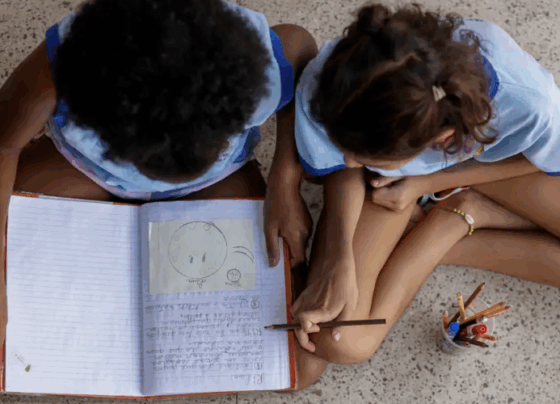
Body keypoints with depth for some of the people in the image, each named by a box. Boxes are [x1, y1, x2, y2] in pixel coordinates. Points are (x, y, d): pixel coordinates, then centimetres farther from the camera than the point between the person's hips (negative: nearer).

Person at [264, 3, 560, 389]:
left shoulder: (529, 102, -41)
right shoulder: (324, 87, -39)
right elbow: (345, 168, -16)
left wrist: (428, 183, -20)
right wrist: (339, 258, -30)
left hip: (482, 161, 1)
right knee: (341, 343, -19)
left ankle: (464, 213, 1)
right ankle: (449, 224, 2)